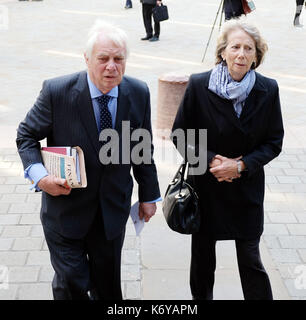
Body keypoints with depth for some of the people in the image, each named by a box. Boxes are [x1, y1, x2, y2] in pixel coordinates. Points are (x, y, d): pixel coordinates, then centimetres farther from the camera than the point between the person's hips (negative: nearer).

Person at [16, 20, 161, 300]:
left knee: (108, 282, 17)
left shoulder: (139, 93, -8)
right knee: (72, 282, 5)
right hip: (65, 206, -2)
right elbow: (27, 135, -5)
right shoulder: (56, 91, -18)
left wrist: (148, 195, 8)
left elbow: (143, 149, 3)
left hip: (113, 210, 3)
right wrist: (38, 174, -22)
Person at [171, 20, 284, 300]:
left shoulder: (268, 90, -9)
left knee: (250, 260, 6)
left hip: (247, 190, 0)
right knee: (203, 256, 17)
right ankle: (201, 296, 39)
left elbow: (274, 142, -2)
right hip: (205, 187, 0)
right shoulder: (198, 85, -12)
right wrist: (210, 161, -17)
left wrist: (242, 165, -17)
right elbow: (180, 134, -3)